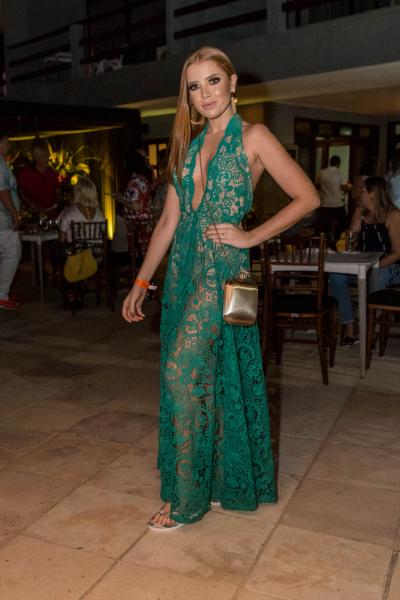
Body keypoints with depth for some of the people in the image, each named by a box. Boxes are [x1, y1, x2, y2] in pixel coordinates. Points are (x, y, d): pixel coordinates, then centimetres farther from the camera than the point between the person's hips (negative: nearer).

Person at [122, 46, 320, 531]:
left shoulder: (252, 137, -2)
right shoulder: (188, 146, 15)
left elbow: (307, 198, -4)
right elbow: (168, 222, 13)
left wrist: (250, 237, -8)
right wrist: (141, 282, 10)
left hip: (222, 268, -6)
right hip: (185, 269, 6)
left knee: (185, 374, -9)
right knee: (205, 378, 10)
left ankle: (187, 497, 6)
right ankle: (219, 480, 27)